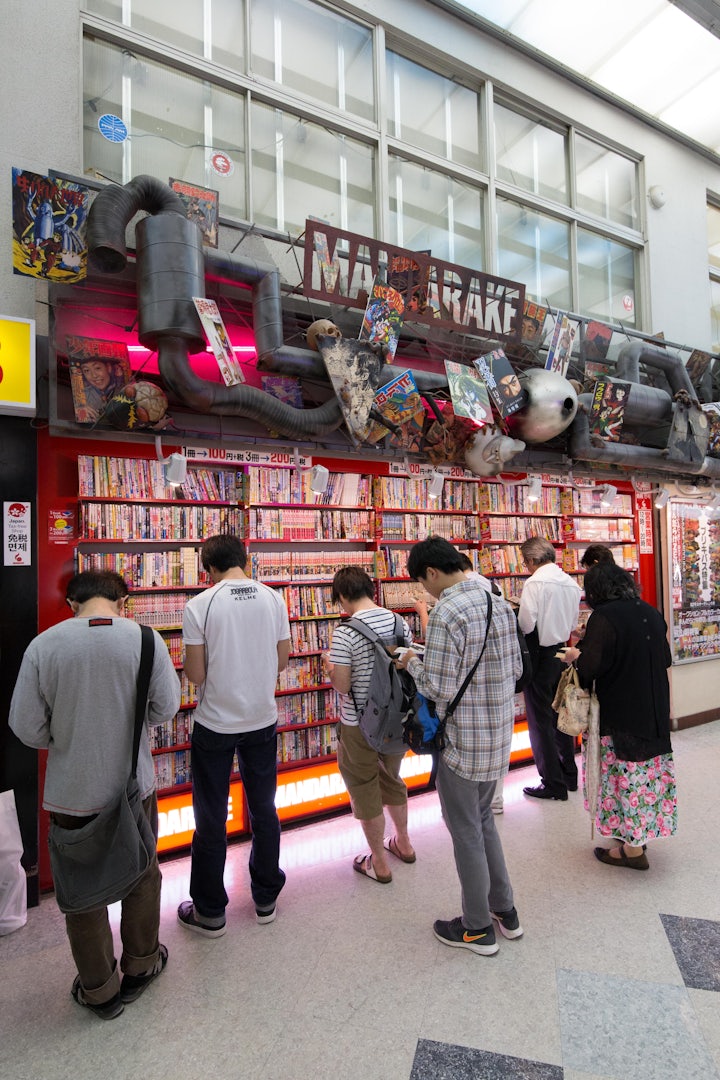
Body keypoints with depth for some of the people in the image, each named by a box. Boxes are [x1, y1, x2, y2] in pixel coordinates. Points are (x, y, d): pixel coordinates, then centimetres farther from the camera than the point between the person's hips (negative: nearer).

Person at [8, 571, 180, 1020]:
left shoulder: (43, 645, -13)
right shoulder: (143, 638, -15)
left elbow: (26, 727, -10)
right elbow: (166, 707, -11)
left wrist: (66, 741, 9)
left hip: (71, 792, 0)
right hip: (134, 783, 0)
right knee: (142, 875, 24)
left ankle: (100, 990, 38)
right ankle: (140, 965, 44)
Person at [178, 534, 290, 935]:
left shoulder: (200, 605, -15)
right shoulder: (274, 598, -6)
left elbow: (195, 674, -13)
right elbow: (282, 662, 0)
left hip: (215, 724, -3)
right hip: (263, 720, 3)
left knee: (211, 819, 14)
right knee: (264, 810, 19)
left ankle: (210, 912, 30)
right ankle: (266, 898, 35)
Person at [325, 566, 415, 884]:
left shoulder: (345, 633, -22)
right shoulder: (398, 621, -5)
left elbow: (342, 686, -19)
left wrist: (329, 663, -1)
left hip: (359, 726, -6)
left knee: (365, 790, 14)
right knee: (392, 779, 26)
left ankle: (380, 863, 29)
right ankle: (403, 843, 45)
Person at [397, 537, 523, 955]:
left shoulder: (446, 612, -24)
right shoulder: (500, 602, 2)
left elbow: (441, 689, -22)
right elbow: (517, 668, 8)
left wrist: (413, 663, -6)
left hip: (463, 741, -8)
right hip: (500, 734, 8)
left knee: (466, 830, 12)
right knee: (483, 819, 25)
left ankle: (478, 928, 30)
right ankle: (505, 909, 39)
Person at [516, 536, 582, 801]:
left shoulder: (535, 582, -17)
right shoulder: (571, 583, 4)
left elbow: (526, 624, -21)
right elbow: (573, 624, 11)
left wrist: (516, 610, -1)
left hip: (540, 656, -7)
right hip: (562, 654, 7)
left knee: (540, 722, 4)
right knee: (560, 716, 19)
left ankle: (553, 784, 13)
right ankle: (569, 776, 31)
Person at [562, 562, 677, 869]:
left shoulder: (604, 617, -20)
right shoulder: (651, 613, 4)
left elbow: (591, 667, -22)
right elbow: (665, 658, 15)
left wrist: (575, 657, -2)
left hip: (620, 713, -8)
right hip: (655, 708, 8)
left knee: (626, 775, 4)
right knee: (650, 770, 18)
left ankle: (633, 847, 16)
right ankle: (639, 836, 33)